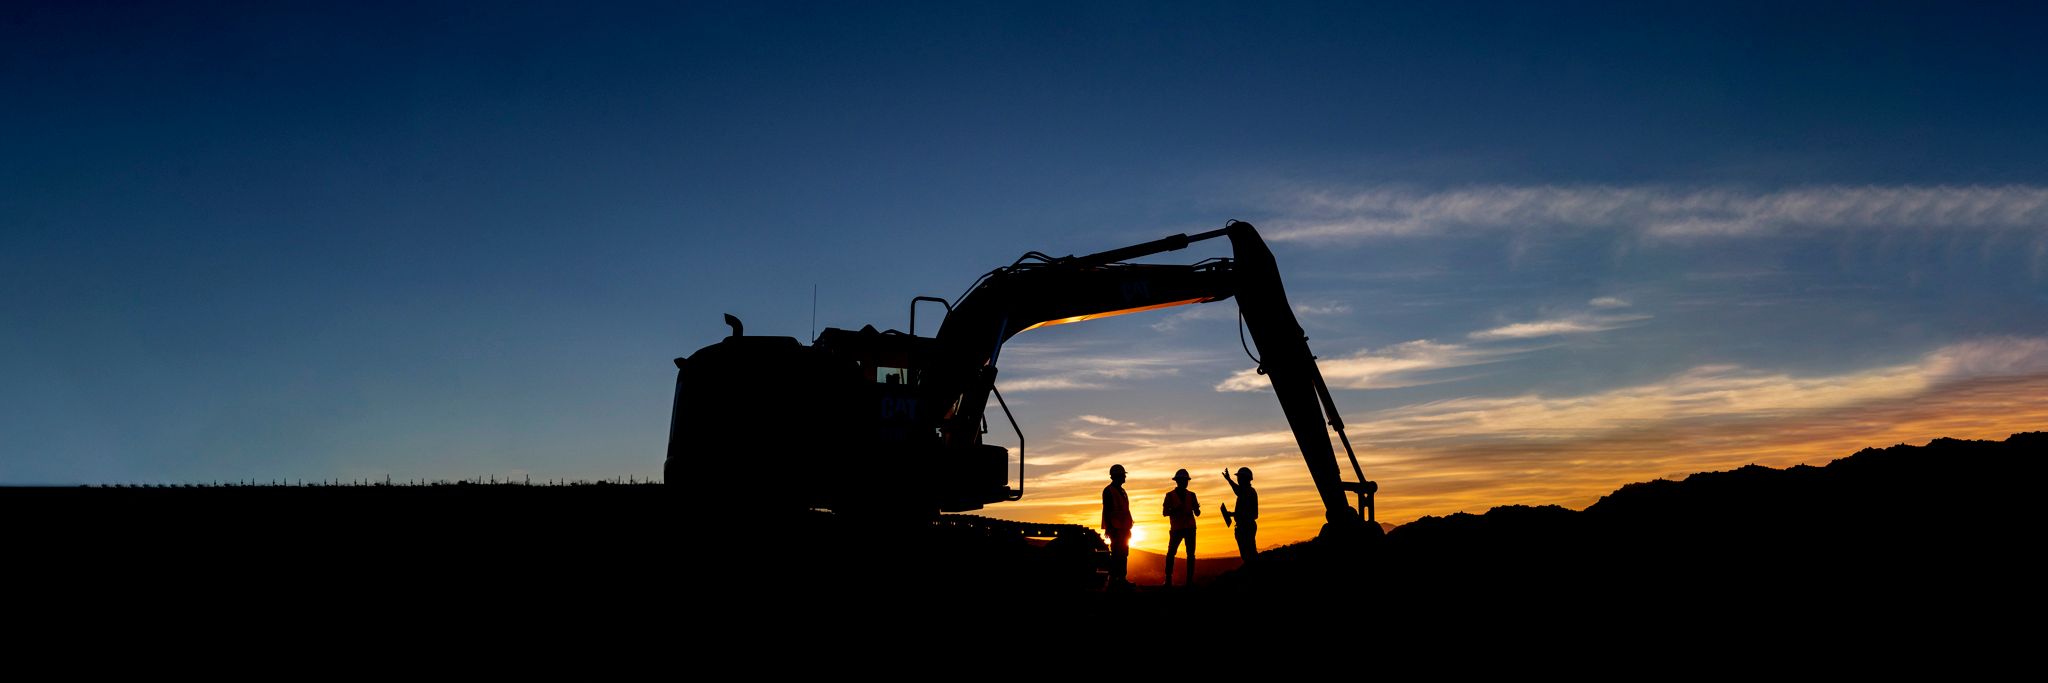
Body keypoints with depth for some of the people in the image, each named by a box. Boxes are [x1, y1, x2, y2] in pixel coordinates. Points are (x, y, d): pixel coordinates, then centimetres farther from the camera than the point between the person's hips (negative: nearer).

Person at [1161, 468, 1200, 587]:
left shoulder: (1191, 495, 8)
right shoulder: (1170, 495, 2)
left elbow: (1197, 513, 6)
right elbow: (1165, 512, -1)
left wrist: (1196, 508, -19)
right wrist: (1175, 510, -21)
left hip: (1190, 528, 2)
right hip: (1176, 529, -2)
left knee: (1191, 554, -1)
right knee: (1171, 553, -7)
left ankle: (1190, 580, 3)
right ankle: (1168, 579, -1)